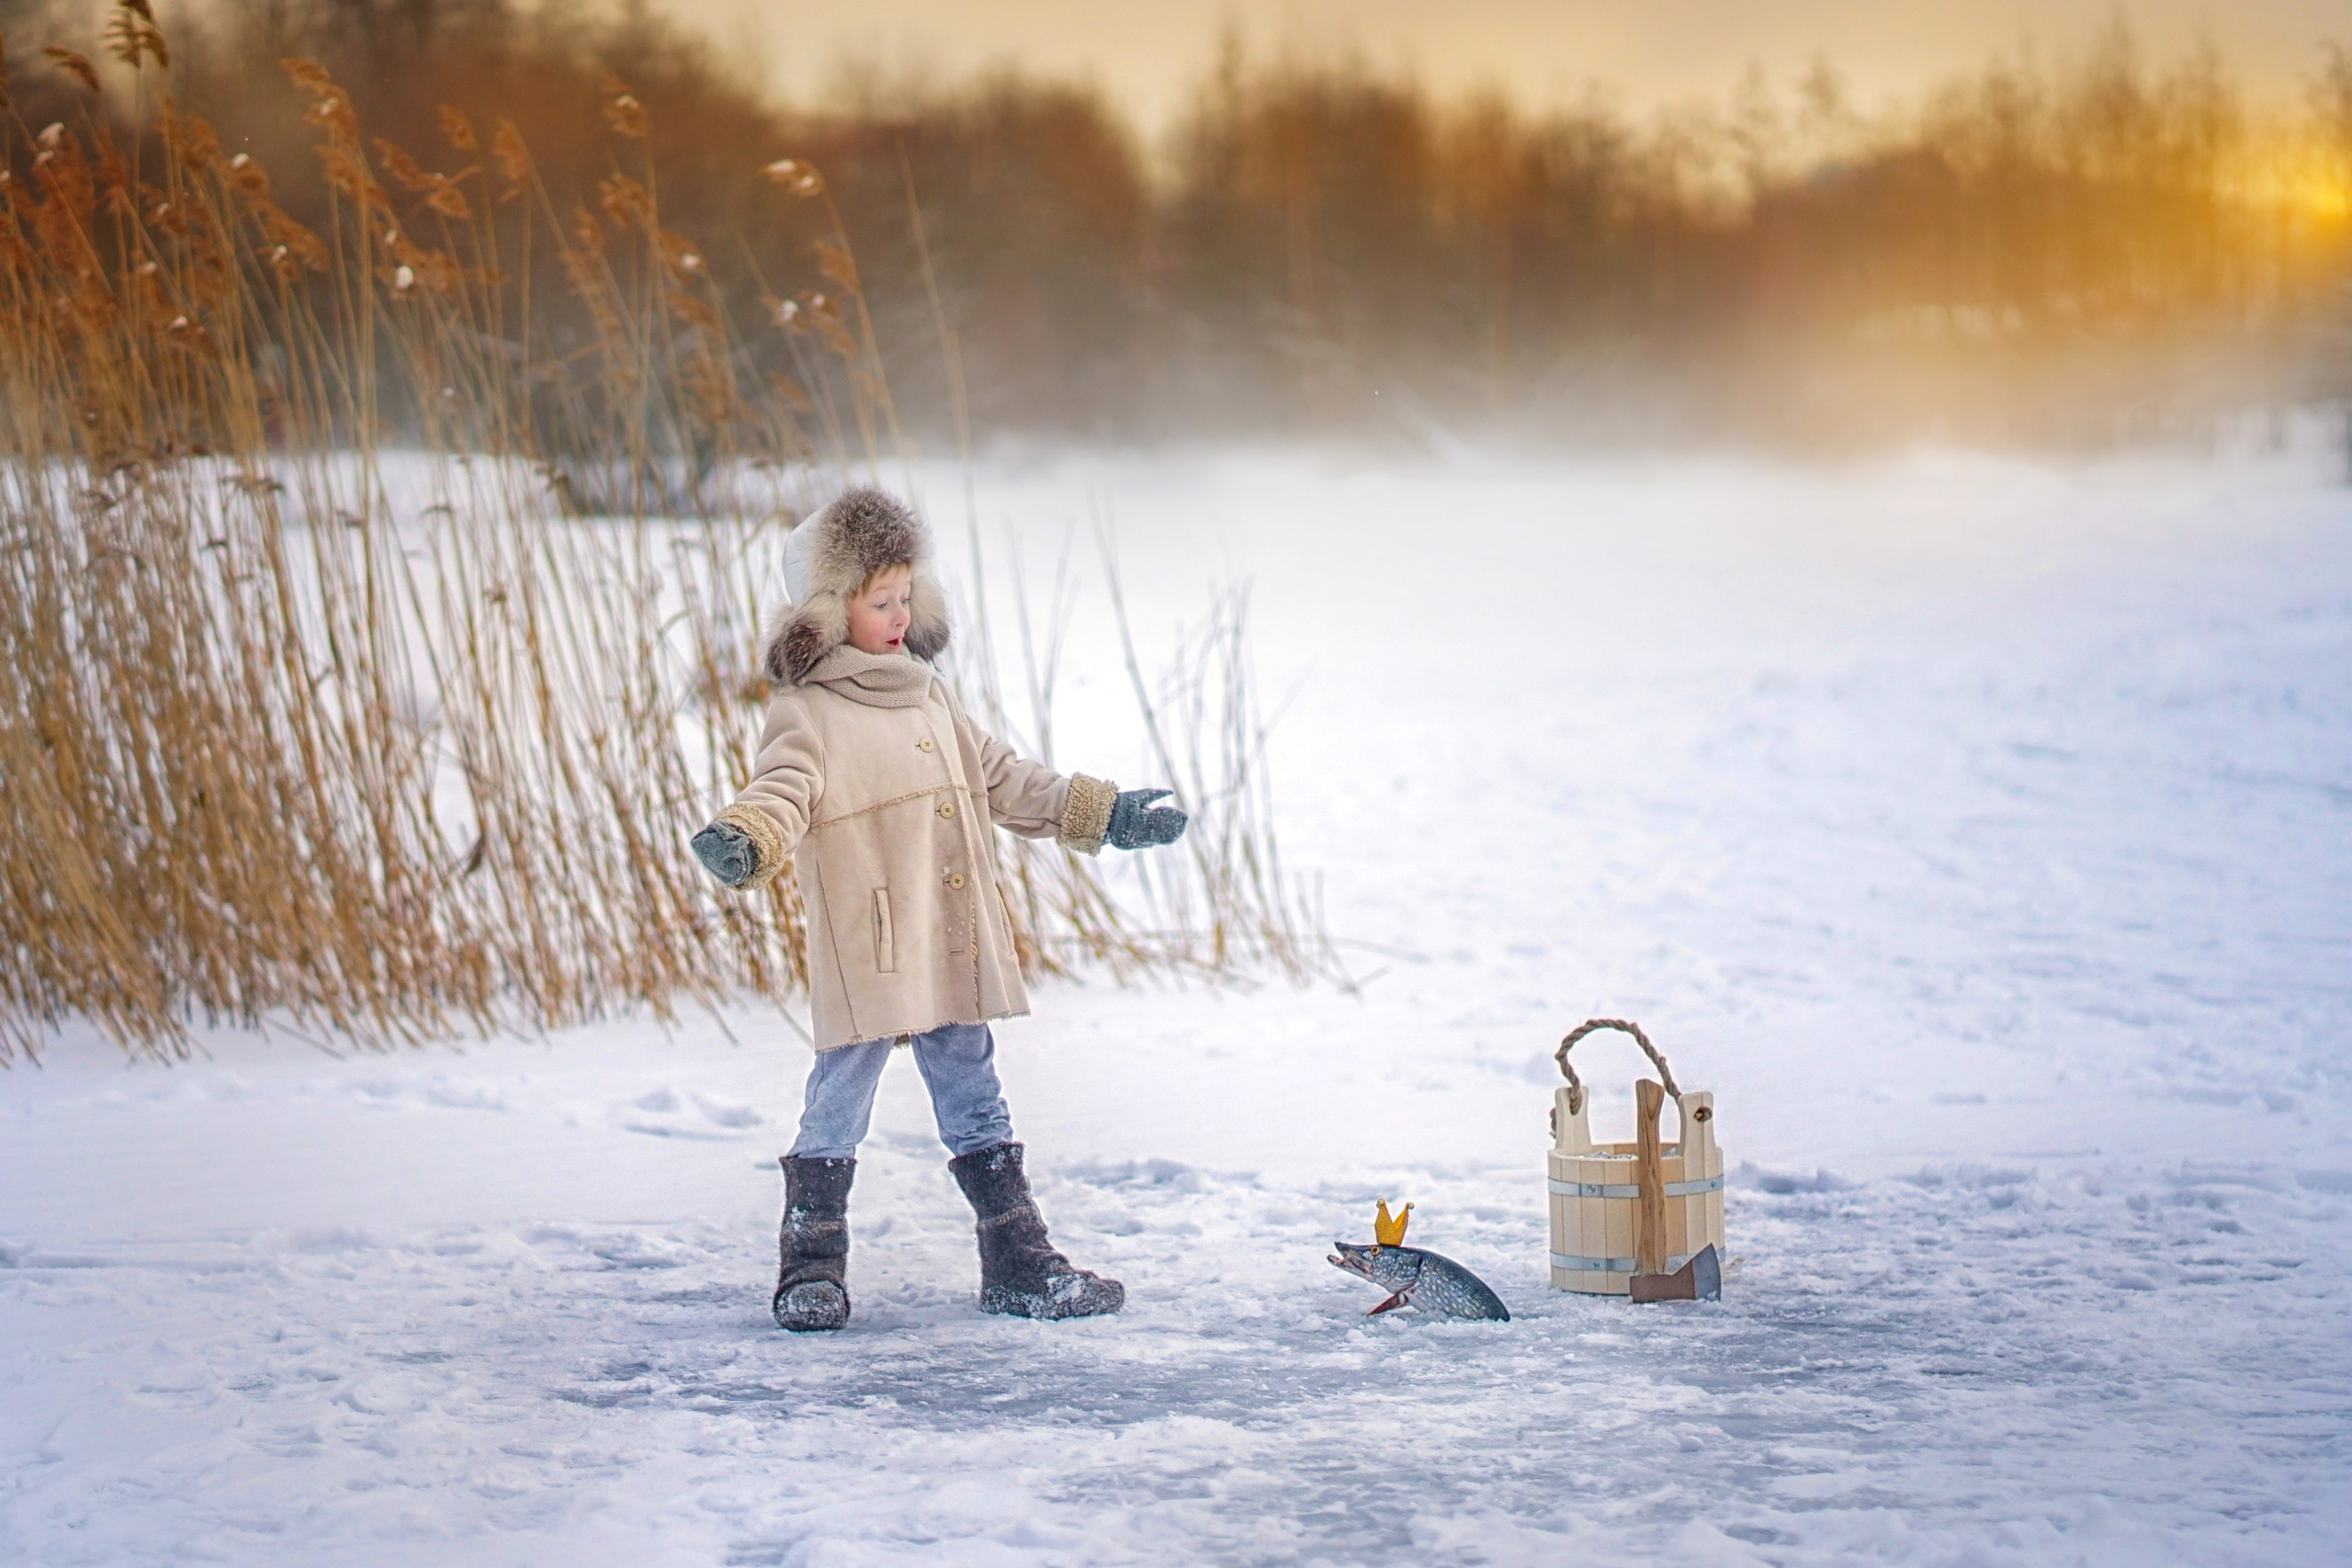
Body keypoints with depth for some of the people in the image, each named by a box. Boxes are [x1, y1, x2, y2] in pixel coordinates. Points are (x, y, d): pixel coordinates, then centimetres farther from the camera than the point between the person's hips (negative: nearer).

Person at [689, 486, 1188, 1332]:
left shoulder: (929, 697, 18)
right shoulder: (807, 714, -5)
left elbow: (1002, 780, 27)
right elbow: (781, 791, -22)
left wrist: (1103, 813, 26)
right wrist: (742, 841, -44)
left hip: (955, 950, 7)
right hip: (862, 958, -7)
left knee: (975, 1104, 12)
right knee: (837, 1110, -3)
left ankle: (1020, 1264, 17)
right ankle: (811, 1269, 8)